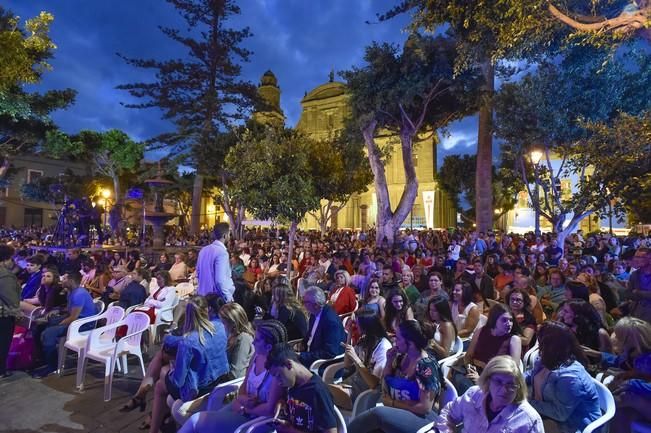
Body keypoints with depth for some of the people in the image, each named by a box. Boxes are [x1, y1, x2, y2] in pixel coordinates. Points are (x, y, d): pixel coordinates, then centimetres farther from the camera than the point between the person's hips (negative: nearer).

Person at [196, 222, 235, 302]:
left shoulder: (203, 250, 6)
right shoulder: (222, 252, -19)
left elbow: (198, 273, 14)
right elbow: (220, 280, -24)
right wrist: (229, 297, -14)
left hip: (203, 295, 8)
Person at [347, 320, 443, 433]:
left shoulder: (427, 366, -15)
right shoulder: (401, 358, 6)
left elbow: (425, 407, -17)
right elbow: (385, 389, 12)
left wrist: (392, 403, -12)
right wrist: (389, 361, -1)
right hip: (396, 412, 6)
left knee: (379, 413, -30)